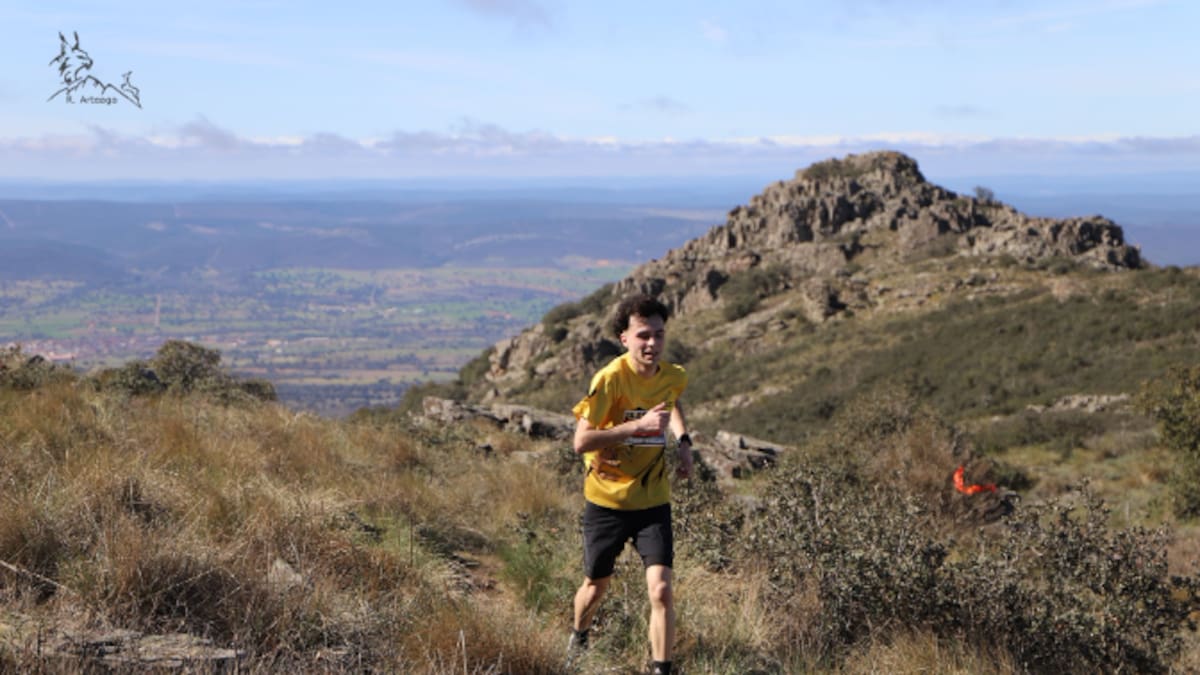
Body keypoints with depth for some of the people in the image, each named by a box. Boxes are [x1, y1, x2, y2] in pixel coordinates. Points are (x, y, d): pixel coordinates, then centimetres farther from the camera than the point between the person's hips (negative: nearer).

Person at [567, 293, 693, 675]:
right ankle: (578, 639, 49)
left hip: (653, 501, 2)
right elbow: (581, 442, -25)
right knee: (596, 587, 17)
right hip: (606, 500, -2)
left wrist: (683, 441, 5)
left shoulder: (674, 377, -4)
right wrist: (639, 425, -31)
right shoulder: (610, 378, -20)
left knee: (661, 590, -13)